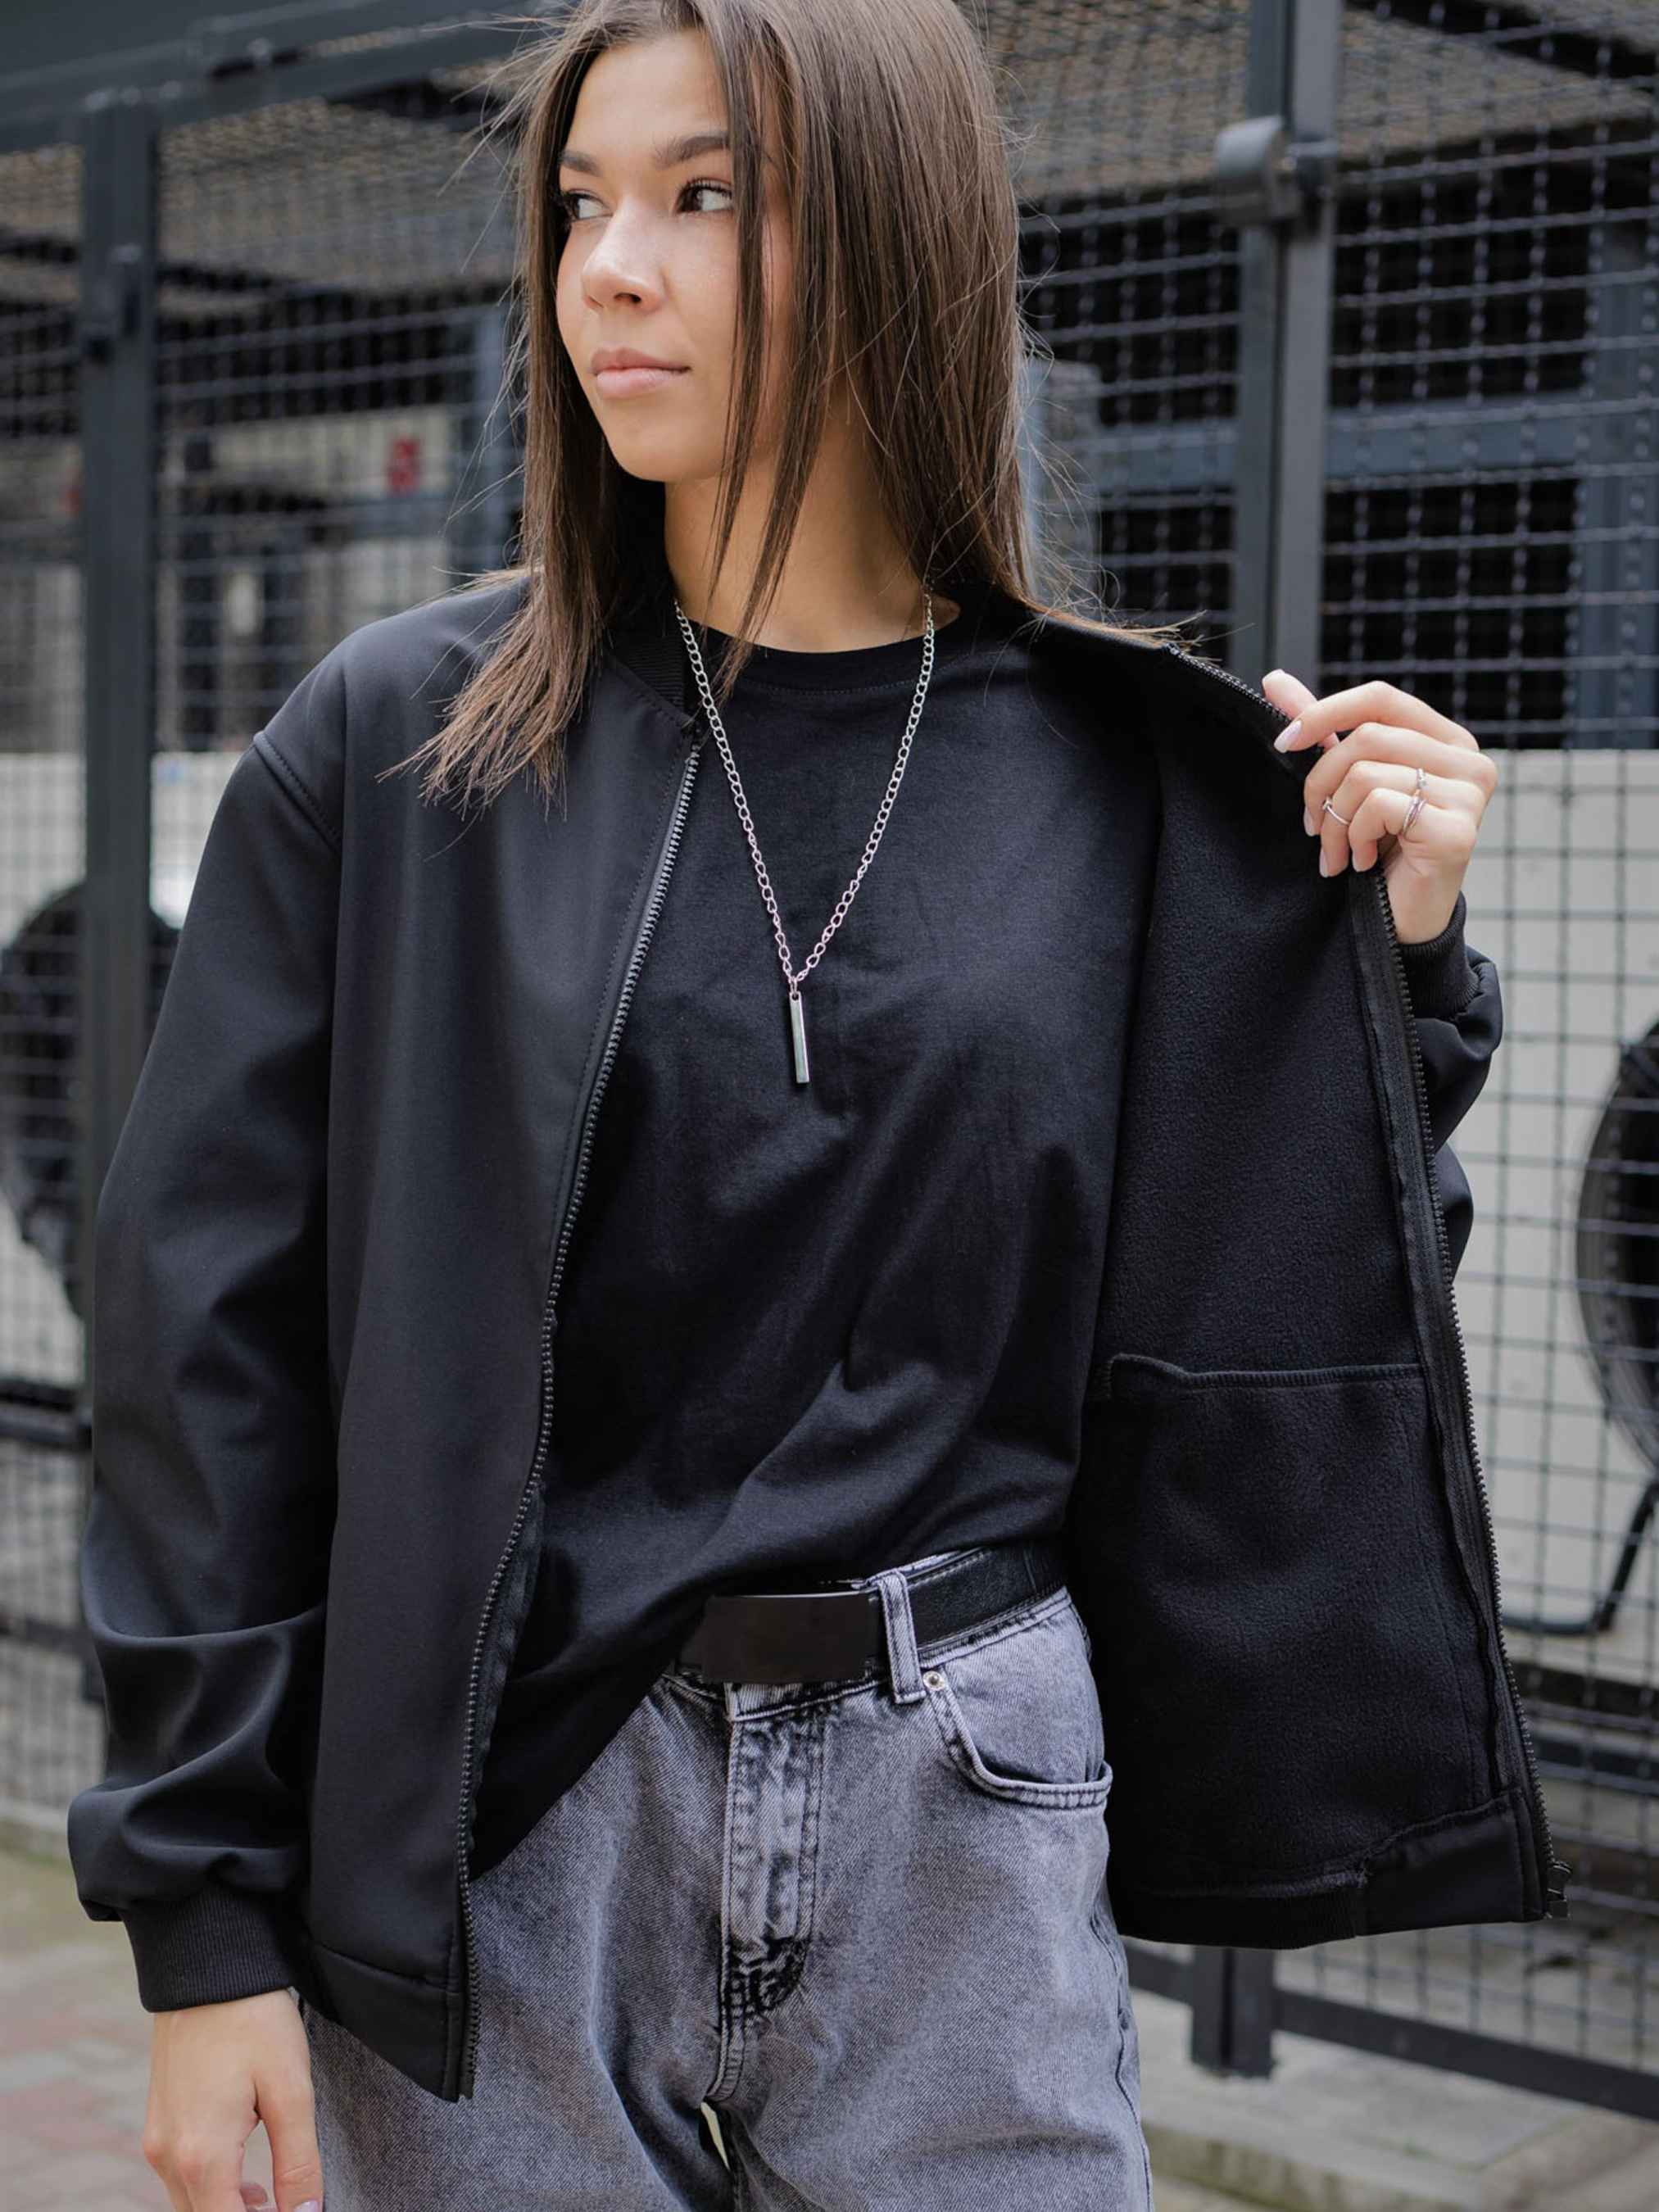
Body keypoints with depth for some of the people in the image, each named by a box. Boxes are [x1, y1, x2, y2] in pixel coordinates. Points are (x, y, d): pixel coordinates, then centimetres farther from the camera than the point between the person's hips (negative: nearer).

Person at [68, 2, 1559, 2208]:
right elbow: (216, 1343, -3)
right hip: (491, 1843, -1)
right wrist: (207, 1918, -4)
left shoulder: (1146, 782, 0)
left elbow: (1260, 1330, 7)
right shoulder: (392, 754, -4)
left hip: (968, 1843, 1)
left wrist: (1399, 965, -5)